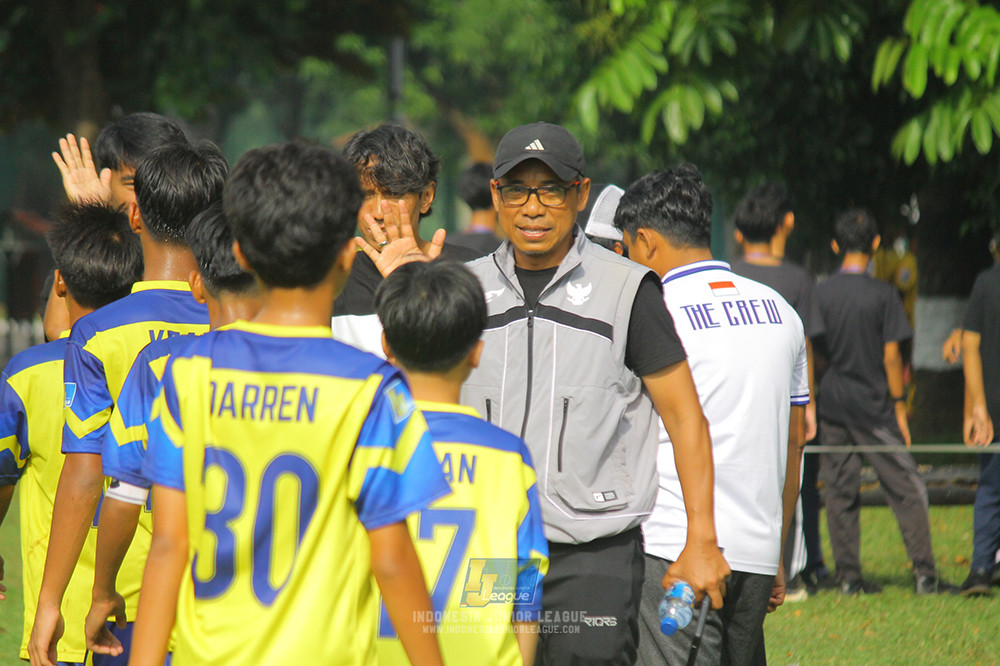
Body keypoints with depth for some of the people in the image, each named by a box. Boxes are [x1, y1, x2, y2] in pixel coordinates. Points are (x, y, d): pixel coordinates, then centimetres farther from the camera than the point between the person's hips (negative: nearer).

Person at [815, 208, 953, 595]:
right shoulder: (883, 295, -9)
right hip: (872, 405, -3)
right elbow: (890, 355, -9)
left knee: (839, 491, 9)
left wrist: (813, 403, 14)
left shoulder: (820, 293, 1)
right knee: (906, 489, 3)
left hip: (831, 404, 4)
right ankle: (924, 574, -2)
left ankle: (849, 575, 7)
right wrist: (899, 404, 0)